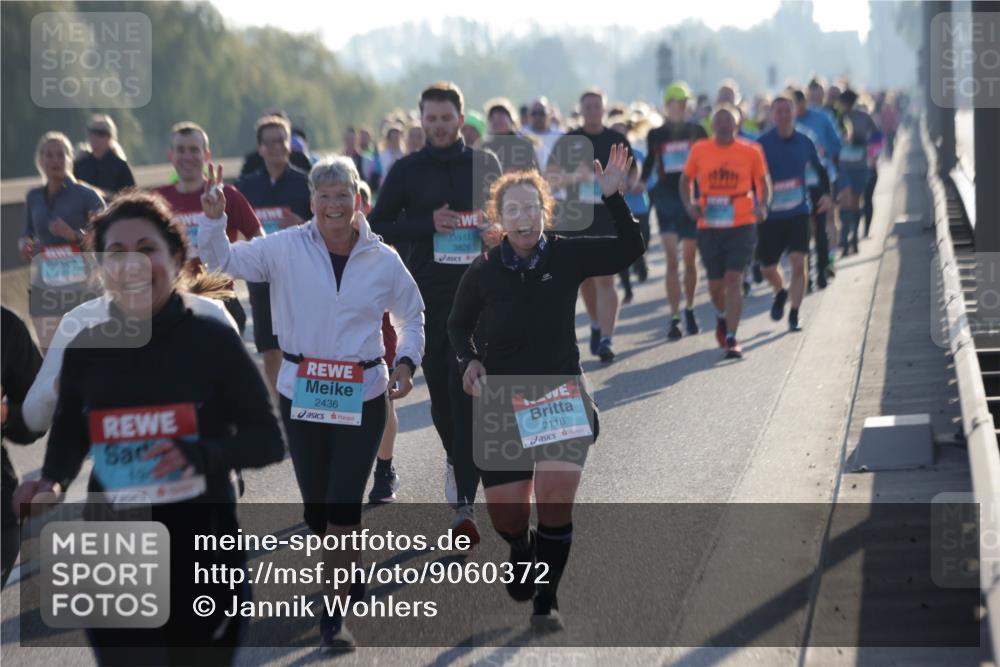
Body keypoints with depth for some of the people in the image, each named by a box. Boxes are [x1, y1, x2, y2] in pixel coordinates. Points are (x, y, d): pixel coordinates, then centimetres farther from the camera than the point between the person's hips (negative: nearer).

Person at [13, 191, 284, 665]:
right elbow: (69, 435, 14)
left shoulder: (213, 341, -8)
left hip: (202, 555, -2)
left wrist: (201, 454, -24)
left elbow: (267, 440, -6)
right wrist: (52, 483, -7)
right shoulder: (85, 350, -1)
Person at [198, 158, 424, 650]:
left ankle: (333, 617, 2)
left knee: (343, 506, -6)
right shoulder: (286, 248, -5)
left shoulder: (384, 260, -1)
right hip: (300, 393, 1)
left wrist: (406, 362, -2)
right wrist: (214, 217, -25)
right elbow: (223, 260, -6)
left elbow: (411, 317, 14)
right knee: (315, 506, 10)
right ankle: (350, 571, 39)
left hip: (362, 397, -1)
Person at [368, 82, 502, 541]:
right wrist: (427, 224, -10)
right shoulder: (407, 170, 6)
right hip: (428, 296, 1)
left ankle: (464, 504, -12)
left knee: (468, 391, -11)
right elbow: (377, 227, 4)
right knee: (440, 391, 7)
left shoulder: (485, 163, 7)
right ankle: (456, 457, 38)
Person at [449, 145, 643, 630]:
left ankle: (546, 599, 5)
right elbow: (458, 325, 10)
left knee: (556, 496, -16)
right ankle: (522, 554, 39)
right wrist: (470, 360, -8)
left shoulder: (567, 255, -7)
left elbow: (629, 250, -16)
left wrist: (613, 198, -27)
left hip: (563, 391, -1)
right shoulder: (483, 273, -6)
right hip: (503, 398, 1)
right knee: (506, 515, 0)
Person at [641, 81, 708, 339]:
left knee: (689, 260, 7)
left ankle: (689, 310, 26)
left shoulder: (697, 131, 5)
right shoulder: (656, 135, 4)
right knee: (672, 261, -9)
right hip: (666, 199, -1)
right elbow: (650, 163, 14)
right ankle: (674, 318, -9)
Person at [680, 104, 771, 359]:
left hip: (741, 225, -2)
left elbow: (763, 181, 12)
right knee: (715, 283, 11)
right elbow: (686, 179, 16)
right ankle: (722, 316, 45)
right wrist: (689, 204, 0)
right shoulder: (700, 150, 3)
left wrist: (762, 206, -5)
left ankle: (731, 339, -11)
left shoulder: (750, 151, 0)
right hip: (709, 227, 2)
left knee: (733, 278, -14)